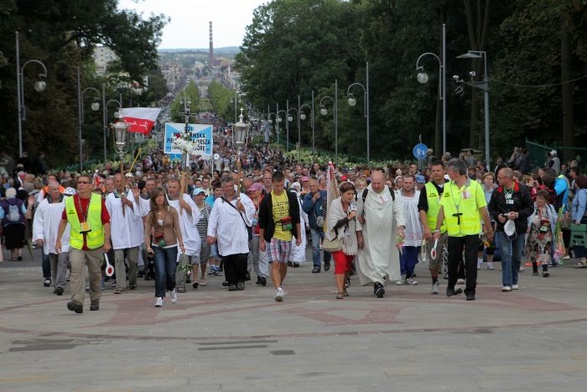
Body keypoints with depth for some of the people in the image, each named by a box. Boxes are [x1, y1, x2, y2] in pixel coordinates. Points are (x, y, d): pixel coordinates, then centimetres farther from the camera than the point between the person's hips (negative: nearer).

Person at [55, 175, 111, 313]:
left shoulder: (99, 200, -3)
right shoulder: (70, 201, 1)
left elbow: (106, 222, -3)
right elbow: (63, 221, 13)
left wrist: (107, 241, -11)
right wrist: (58, 240, 11)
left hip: (95, 245, 0)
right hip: (76, 244, 0)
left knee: (95, 274, 11)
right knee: (76, 270, -18)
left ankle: (95, 300, 29)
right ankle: (77, 302, -25)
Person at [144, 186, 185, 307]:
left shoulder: (172, 211, -4)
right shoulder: (151, 214, -2)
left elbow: (177, 228, -5)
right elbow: (147, 231, -6)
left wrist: (181, 244, -11)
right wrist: (148, 246, -19)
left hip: (171, 245, 0)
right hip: (157, 247, 0)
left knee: (171, 272, 8)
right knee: (160, 272, -12)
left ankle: (171, 290, 38)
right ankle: (159, 297, -7)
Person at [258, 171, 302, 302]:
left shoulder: (291, 197, 2)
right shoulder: (266, 200, -5)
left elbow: (296, 218, 10)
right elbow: (262, 222, 0)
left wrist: (298, 236, 9)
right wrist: (261, 240, -1)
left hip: (287, 236, 3)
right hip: (272, 236, -3)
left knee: (283, 264, 12)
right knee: (275, 264, -14)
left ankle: (280, 285, 31)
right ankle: (278, 290, -20)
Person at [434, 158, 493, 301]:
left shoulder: (475, 186, -5)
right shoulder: (447, 187, 5)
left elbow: (483, 210, -1)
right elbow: (442, 209, 7)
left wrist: (489, 230, 2)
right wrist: (437, 229, 2)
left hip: (471, 232, -3)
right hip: (453, 232, 3)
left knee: (471, 262, -2)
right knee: (453, 261, 13)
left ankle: (470, 291, 8)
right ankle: (451, 286, 33)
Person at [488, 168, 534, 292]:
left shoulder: (522, 190, -5)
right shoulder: (497, 191, 3)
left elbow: (530, 208, -3)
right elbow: (491, 208, 11)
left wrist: (518, 214, -18)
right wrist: (497, 216, -9)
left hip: (519, 227, 0)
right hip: (502, 227, 0)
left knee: (517, 256, 11)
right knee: (506, 254, -11)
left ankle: (514, 281, 27)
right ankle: (507, 283, -12)